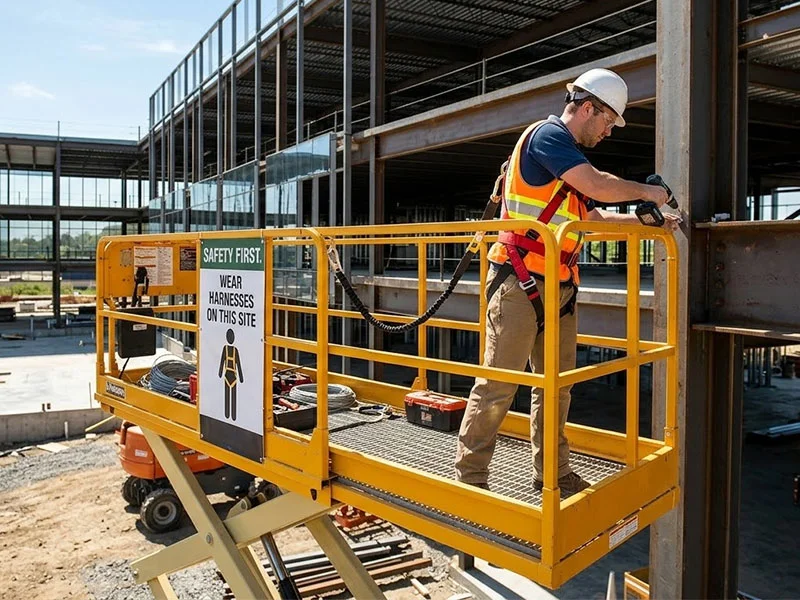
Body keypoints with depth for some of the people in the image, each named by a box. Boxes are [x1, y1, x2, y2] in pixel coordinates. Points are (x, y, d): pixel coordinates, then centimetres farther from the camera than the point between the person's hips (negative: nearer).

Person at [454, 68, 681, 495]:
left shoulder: (570, 157, 24)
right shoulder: (547, 134, -7)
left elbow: (596, 217, 25)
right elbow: (597, 185, -17)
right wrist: (645, 191, -1)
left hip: (560, 288, 10)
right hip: (520, 283, -10)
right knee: (498, 384, -7)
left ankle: (552, 471, 24)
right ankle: (470, 474, 2)